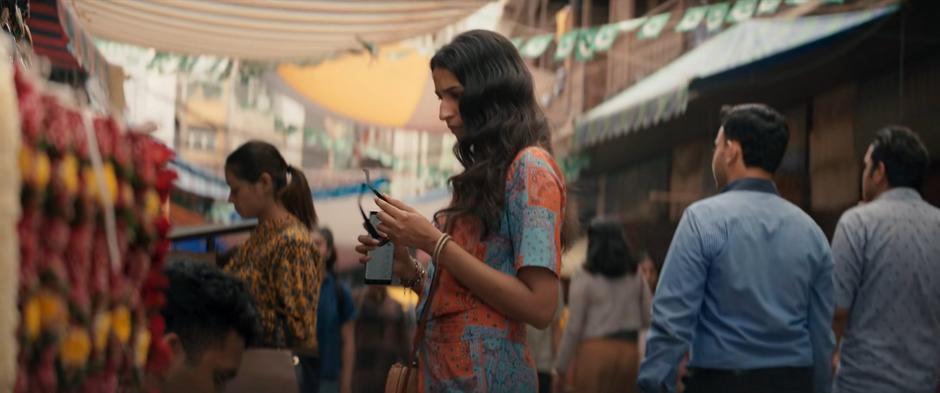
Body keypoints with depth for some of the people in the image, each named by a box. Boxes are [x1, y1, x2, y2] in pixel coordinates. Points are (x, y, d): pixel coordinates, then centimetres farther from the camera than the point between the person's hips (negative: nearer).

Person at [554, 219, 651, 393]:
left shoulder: (583, 279, -5)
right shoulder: (636, 277, 7)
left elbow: (574, 328, -6)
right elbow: (648, 319, 8)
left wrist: (560, 367, 1)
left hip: (595, 351, -4)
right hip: (629, 351, 4)